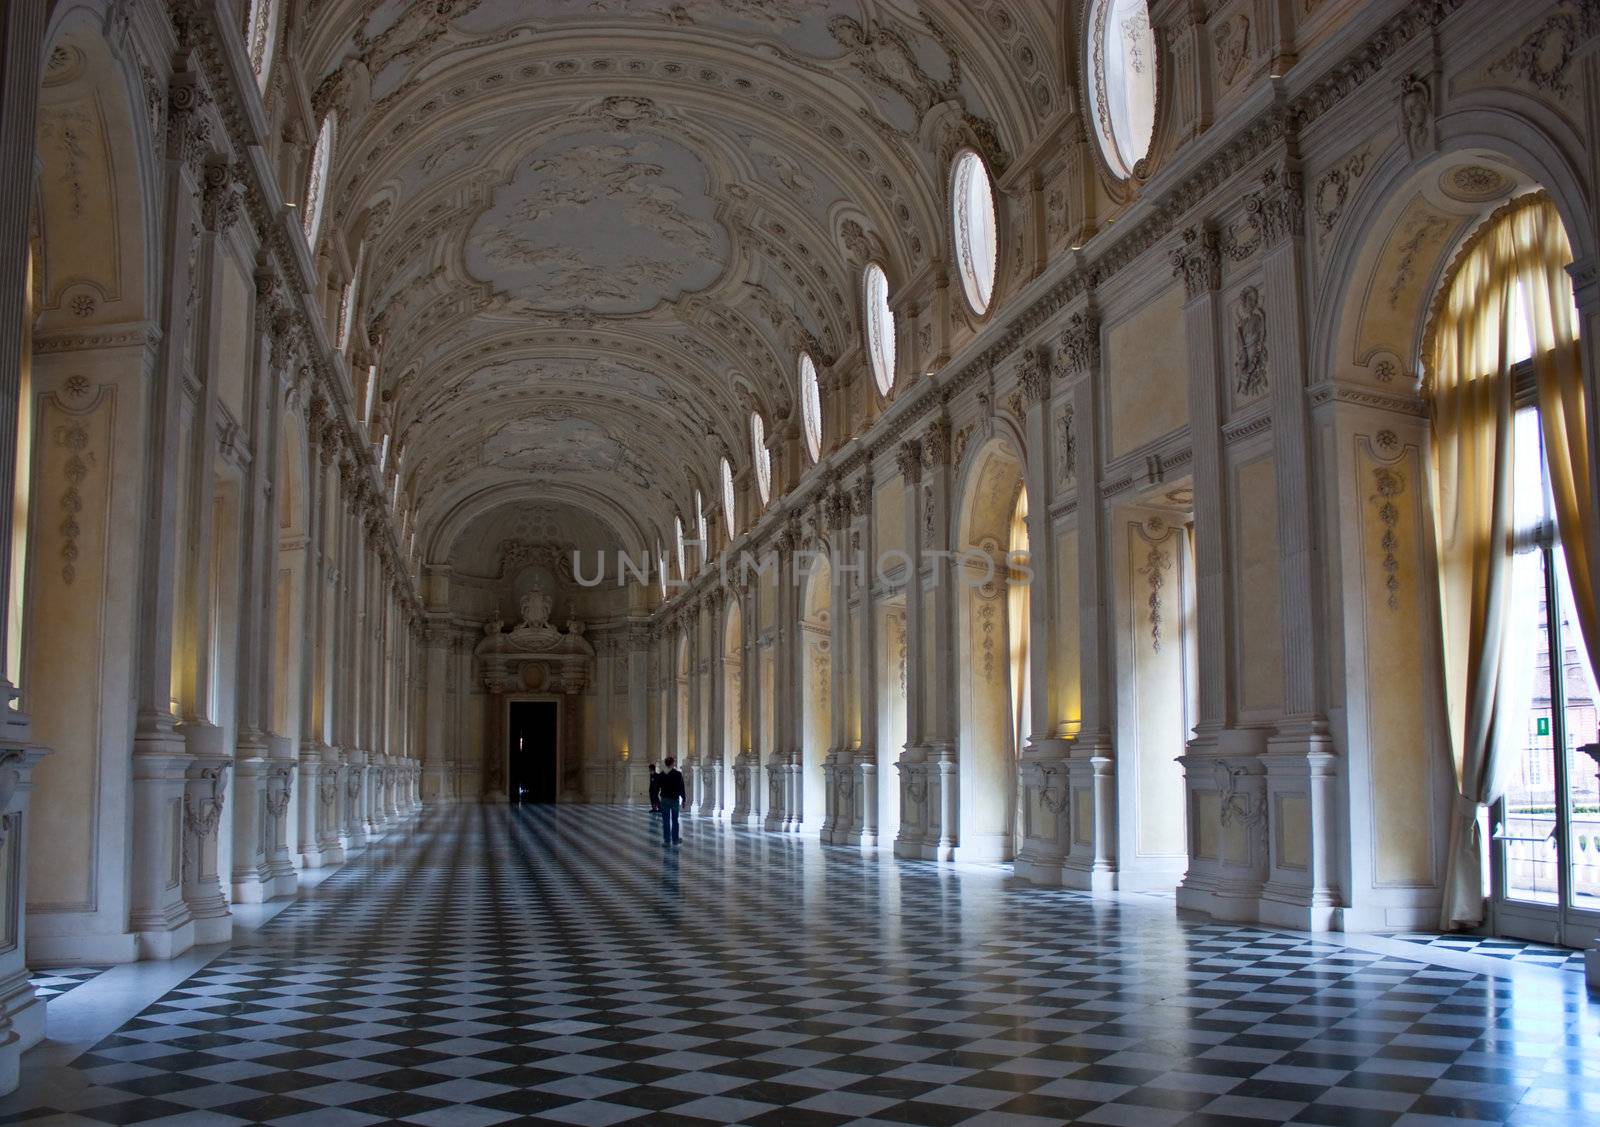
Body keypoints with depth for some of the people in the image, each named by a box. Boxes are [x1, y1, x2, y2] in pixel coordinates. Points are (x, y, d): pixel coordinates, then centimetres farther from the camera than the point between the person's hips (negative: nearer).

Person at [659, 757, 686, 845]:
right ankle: (675, 839, 14)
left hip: (664, 799, 2)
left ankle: (667, 840, 6)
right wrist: (683, 798, -1)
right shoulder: (678, 774, -10)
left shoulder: (661, 774, 0)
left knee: (666, 821, 6)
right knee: (675, 820, 9)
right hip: (675, 799, -2)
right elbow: (681, 788, -9)